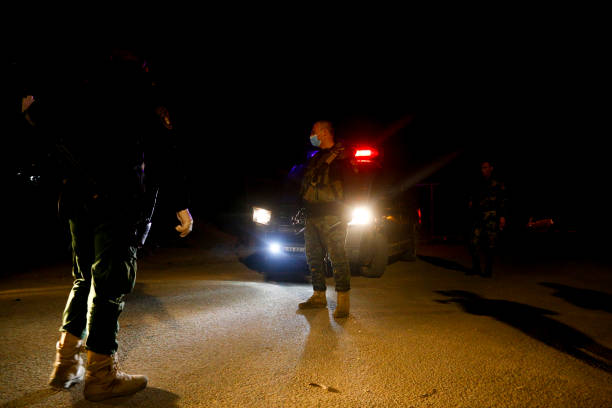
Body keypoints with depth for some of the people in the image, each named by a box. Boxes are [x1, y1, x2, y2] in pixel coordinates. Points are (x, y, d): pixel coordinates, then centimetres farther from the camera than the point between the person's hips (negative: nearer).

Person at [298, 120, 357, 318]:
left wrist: (343, 208, -16)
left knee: (337, 256, -8)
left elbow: (349, 183, -9)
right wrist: (303, 207, 19)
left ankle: (343, 300, -2)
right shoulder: (316, 157, 22)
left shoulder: (340, 156, -3)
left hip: (331, 215, -9)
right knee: (313, 257, 11)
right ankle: (319, 296, 23)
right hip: (312, 216, 9)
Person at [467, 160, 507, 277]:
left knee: (490, 244, -3)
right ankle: (476, 268, 11)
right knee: (473, 242, -2)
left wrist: (502, 216, -10)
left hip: (492, 216, -4)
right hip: (478, 217, 5)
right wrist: (470, 203, 7)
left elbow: (503, 201, -2)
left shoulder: (498, 184, 3)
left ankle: (488, 270, 6)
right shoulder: (478, 184, 18)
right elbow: (473, 197, 29)